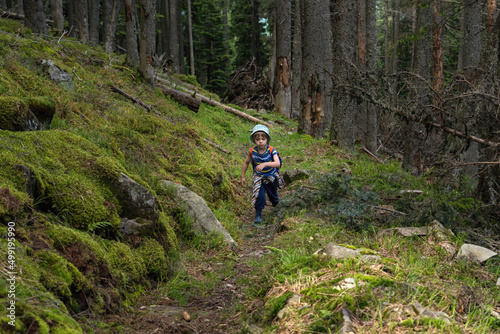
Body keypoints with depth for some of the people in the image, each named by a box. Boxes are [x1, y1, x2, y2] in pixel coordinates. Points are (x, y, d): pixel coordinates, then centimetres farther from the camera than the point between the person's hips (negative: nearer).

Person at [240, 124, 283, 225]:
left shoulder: (271, 150, -25)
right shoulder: (253, 151, -18)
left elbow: (277, 163, -40)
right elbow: (246, 163, 0)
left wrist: (264, 164, -54)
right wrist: (242, 176, 3)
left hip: (271, 177, 0)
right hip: (259, 177, 0)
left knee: (273, 196, 19)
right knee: (259, 194, -21)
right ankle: (258, 214, -4)